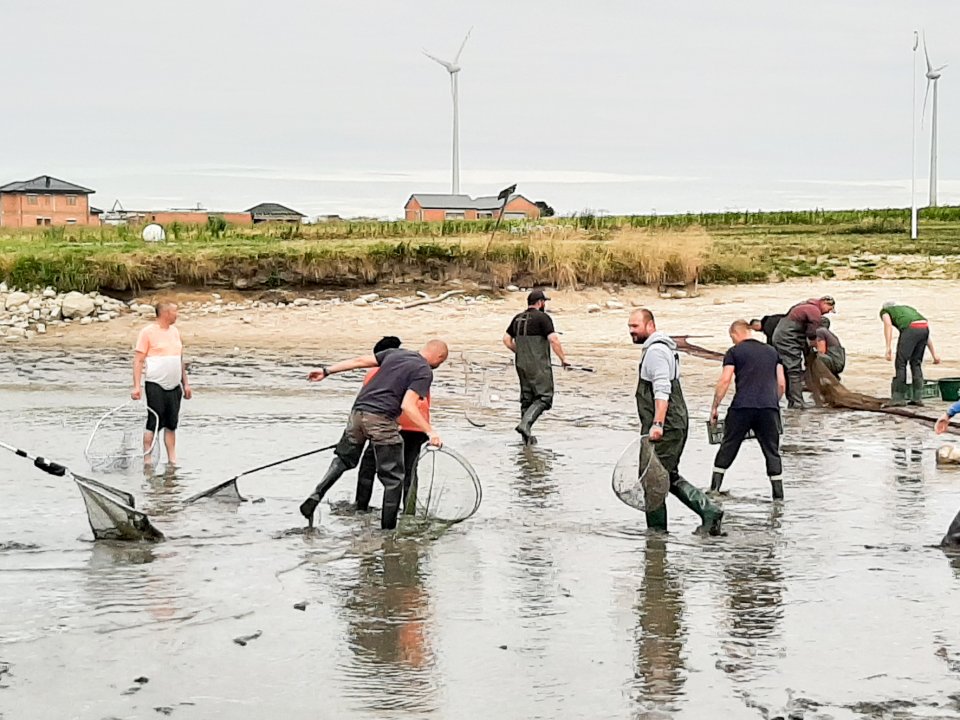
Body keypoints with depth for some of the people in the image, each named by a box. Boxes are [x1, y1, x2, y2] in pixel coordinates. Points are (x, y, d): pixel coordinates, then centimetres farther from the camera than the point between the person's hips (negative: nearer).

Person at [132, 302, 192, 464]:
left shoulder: (175, 331, 14)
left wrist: (185, 383, 19)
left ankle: (172, 460, 13)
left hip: (174, 387, 6)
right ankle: (147, 460, 0)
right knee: (153, 424, -5)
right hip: (155, 385, -6)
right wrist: (137, 386, -16)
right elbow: (138, 360, -9)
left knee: (171, 424, 8)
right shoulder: (148, 332, -7)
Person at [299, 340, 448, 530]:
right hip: (381, 420, -6)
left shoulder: (395, 353, 16)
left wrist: (326, 371, 21)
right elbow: (407, 405, -15)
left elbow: (360, 361, 16)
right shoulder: (425, 372, -3)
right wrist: (429, 431, -19)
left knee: (344, 459, 27)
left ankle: (315, 496, 9)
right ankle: (387, 530, 6)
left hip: (357, 412, 6)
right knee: (393, 479, 6)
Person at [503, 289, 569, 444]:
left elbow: (507, 340, 14)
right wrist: (563, 358, -9)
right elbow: (553, 340, -19)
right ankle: (525, 424, -22)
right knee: (544, 398, -4)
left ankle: (527, 436, 13)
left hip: (521, 364, 7)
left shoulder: (517, 319, 11)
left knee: (527, 398, 13)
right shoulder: (542, 318, -11)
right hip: (539, 366, -7)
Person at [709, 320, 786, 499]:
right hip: (769, 407, 3)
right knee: (772, 452, 7)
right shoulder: (772, 352, 18)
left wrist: (715, 407, 2)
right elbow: (782, 384, 15)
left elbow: (724, 380, -4)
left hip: (742, 407, -2)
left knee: (728, 447, 9)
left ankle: (714, 489, 10)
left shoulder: (734, 352, 5)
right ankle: (778, 496, 3)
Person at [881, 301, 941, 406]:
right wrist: (934, 354, 30)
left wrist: (888, 348, -8)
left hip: (910, 330, -6)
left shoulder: (884, 311, 24)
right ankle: (917, 398, 15)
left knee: (901, 363, 5)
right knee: (916, 363, 18)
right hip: (925, 328, 6)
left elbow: (888, 325, -1)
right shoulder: (907, 308, 40)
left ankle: (899, 398, 7)